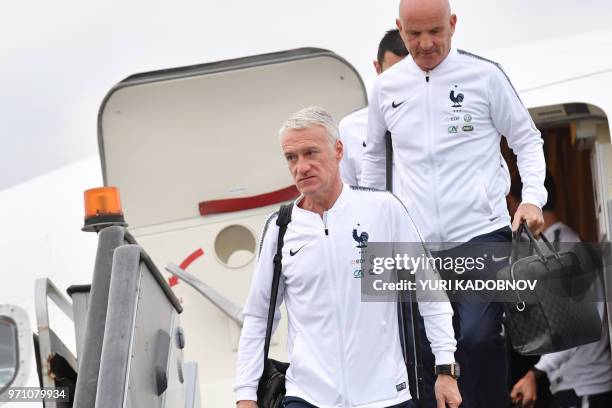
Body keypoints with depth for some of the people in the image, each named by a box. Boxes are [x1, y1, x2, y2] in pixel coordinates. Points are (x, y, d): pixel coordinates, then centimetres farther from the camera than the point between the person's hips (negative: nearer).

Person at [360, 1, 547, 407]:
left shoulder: (484, 74, -1)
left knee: (479, 338, -15)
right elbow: (375, 157, 23)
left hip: (482, 234, -3)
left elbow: (527, 140, 6)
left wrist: (533, 198, -8)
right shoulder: (386, 88, 8)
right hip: (417, 243, 3)